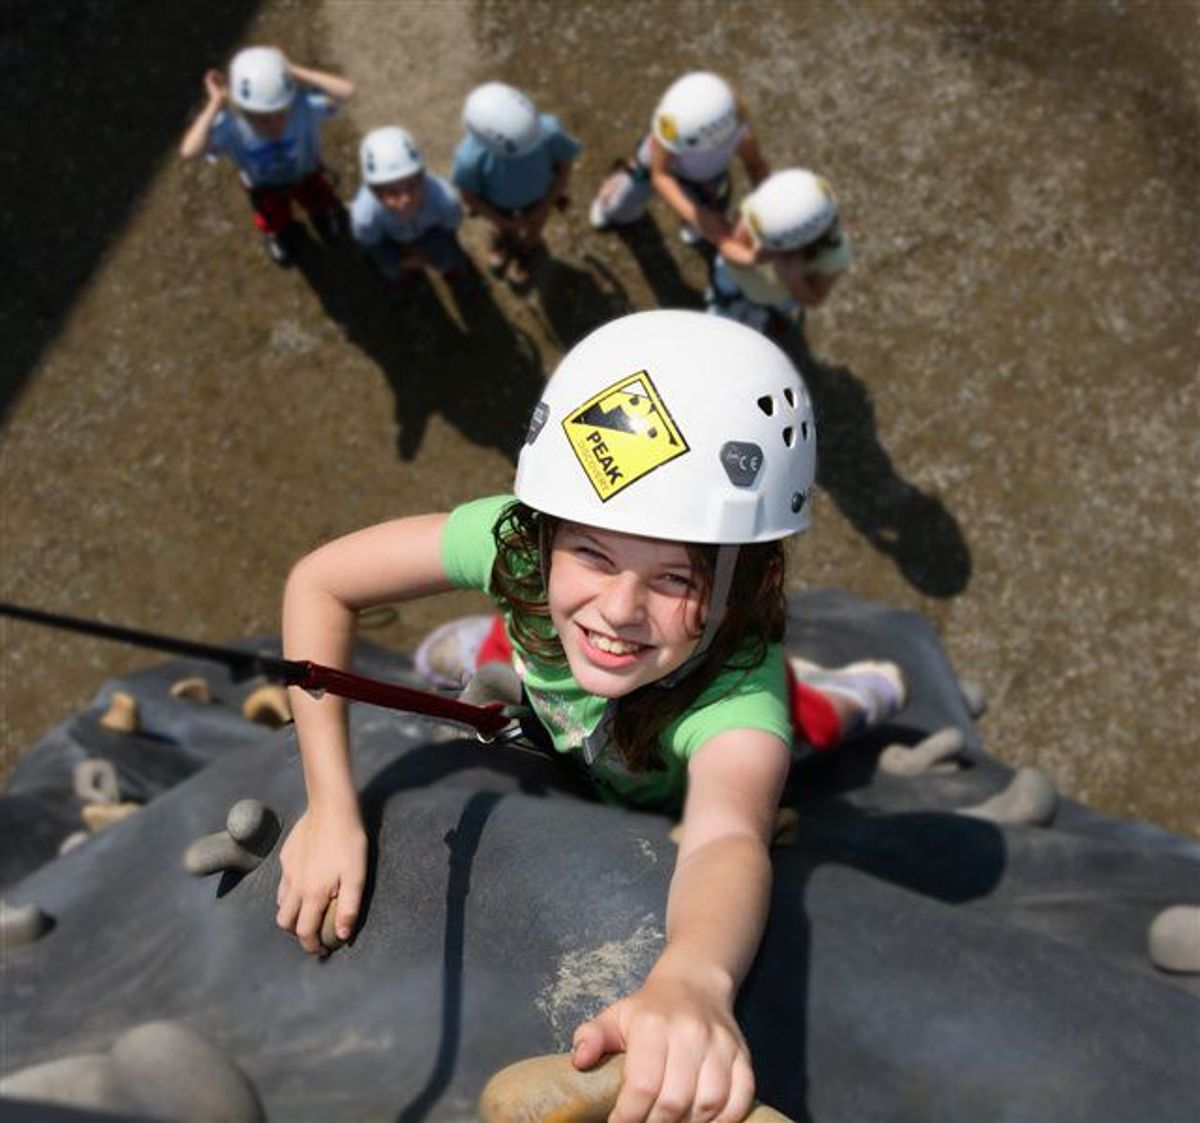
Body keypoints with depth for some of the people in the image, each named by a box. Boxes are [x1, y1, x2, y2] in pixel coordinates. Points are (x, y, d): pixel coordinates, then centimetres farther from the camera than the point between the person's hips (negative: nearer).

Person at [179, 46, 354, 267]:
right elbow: (188, 151, -60)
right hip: (264, 186, 0)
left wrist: (294, 71, -53)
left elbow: (345, 91, -59)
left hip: (306, 174, 1)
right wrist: (215, 105, -52)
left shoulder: (303, 105, -42)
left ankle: (321, 210, 53)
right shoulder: (229, 124, -43)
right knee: (282, 255, 18)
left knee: (334, 231, 20)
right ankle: (276, 230, 52)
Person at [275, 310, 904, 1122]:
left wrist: (692, 980, -89)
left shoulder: (738, 685, -46)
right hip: (542, 749, 3)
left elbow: (727, 836, -66)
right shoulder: (519, 537, -37)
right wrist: (331, 809, -36)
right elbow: (319, 583, -30)